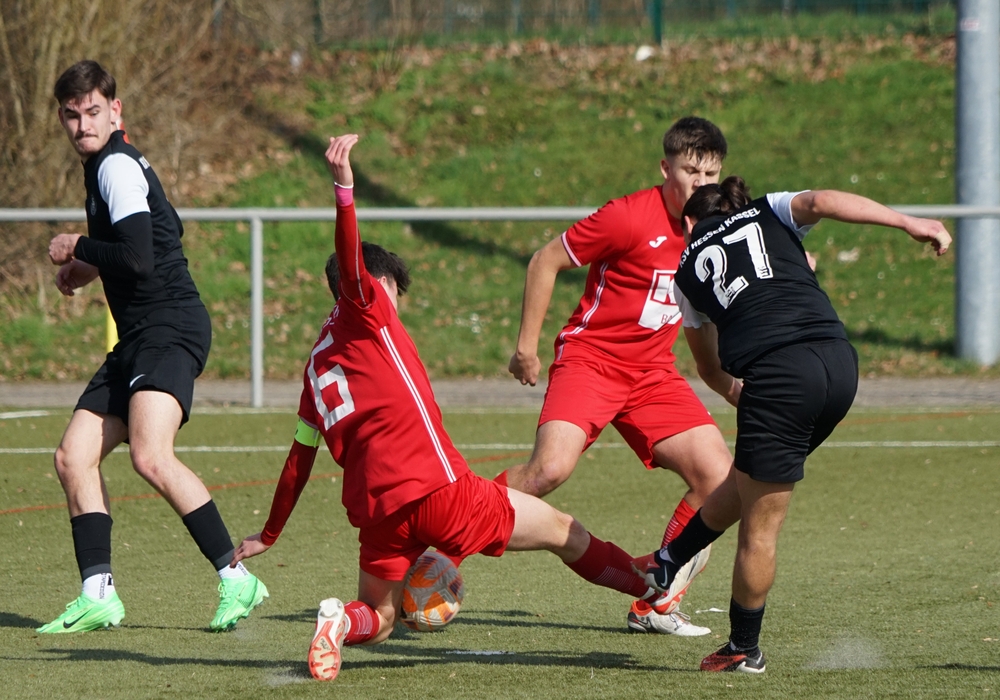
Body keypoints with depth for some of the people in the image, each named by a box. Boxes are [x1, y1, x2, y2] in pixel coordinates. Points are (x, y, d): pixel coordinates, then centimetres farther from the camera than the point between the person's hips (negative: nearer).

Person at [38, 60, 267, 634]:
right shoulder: (106, 166, 22)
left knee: (150, 456, -27)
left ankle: (236, 579, -24)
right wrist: (91, 266, 25)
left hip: (170, 328, -11)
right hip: (139, 339, 11)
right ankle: (99, 596, 1)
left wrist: (78, 249, -5)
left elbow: (138, 259, -21)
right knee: (74, 457, 2)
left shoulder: (118, 167, -10)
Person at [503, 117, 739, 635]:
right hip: (589, 358, -6)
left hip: (654, 374, 6)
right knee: (550, 468, -28)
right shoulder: (629, 218, -13)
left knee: (717, 476, -9)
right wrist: (527, 345, -7)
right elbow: (545, 261, -5)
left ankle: (656, 603, 4)